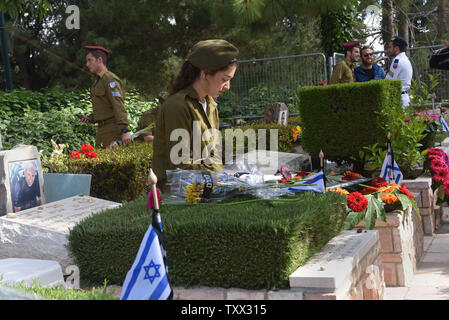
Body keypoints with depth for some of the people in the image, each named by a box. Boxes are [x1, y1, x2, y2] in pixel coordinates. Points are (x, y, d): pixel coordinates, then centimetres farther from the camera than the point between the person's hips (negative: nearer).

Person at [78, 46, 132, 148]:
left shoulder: (109, 79, -12)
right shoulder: (97, 80, 18)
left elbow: (119, 107, -20)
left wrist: (124, 131, -26)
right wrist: (90, 118, 9)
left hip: (113, 130, -9)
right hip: (102, 128, 9)